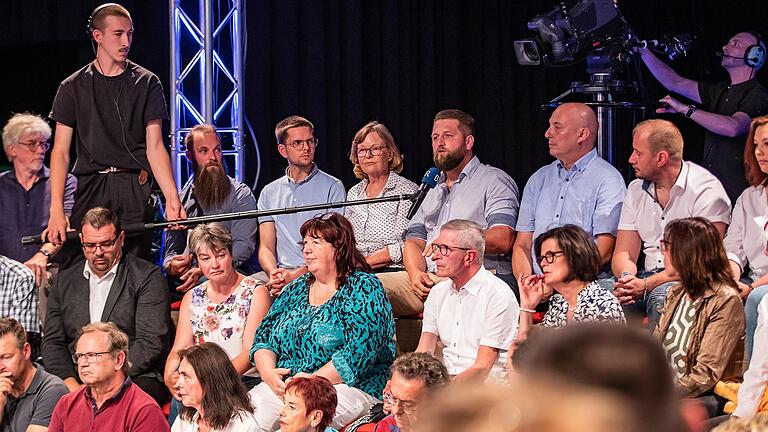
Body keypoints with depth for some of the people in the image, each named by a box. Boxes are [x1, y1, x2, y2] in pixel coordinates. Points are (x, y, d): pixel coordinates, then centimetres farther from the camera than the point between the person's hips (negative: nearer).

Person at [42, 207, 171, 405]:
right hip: (77, 380, 4)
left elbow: (151, 343, -6)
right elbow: (52, 342, 13)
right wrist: (72, 386, -7)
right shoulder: (64, 281, 18)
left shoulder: (148, 277, 3)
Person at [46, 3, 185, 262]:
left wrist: (172, 199, -12)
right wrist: (56, 211, -8)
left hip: (136, 190, 0)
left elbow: (154, 146, 3)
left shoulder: (146, 83, 9)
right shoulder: (74, 87, 9)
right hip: (90, 188, 0)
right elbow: (61, 151, 5)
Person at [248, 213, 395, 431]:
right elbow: (263, 336, 17)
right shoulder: (296, 289, 19)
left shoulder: (363, 288, -2)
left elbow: (359, 352, -15)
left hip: (347, 388, -6)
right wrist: (269, 373, -5)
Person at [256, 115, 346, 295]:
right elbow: (266, 247, 12)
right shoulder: (269, 193, 18)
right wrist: (274, 274, -13)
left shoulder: (332, 188, 6)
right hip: (281, 272, 3)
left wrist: (296, 274, -16)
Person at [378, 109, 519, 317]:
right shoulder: (434, 190, 30)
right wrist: (416, 274, -1)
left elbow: (503, 240, -10)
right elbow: (414, 241, 22)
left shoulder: (493, 181, 6)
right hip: (430, 279, 7)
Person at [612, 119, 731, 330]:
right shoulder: (636, 190, 14)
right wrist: (627, 278, -14)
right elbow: (623, 253, 11)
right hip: (648, 276, 6)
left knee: (661, 295, -38)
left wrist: (647, 285, -24)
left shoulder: (706, 190, -8)